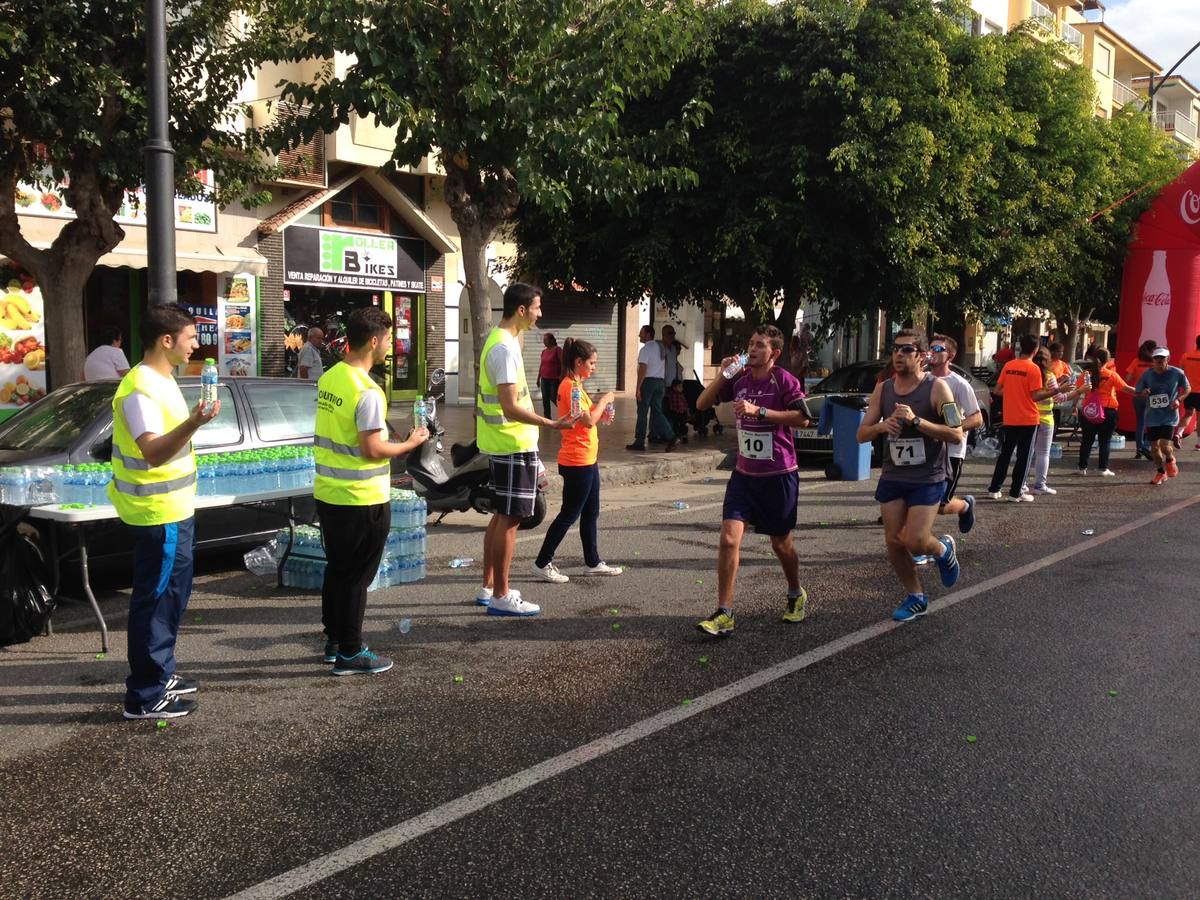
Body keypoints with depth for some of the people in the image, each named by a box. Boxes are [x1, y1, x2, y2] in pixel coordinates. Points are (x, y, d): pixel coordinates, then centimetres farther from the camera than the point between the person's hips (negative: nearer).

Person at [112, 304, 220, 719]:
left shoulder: (161, 380, 10)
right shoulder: (141, 389, -22)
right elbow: (153, 453, -32)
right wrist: (195, 423, -45)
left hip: (172, 509, 11)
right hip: (160, 513, -11)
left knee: (170, 595, 19)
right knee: (156, 600, -4)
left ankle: (161, 675, 31)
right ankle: (145, 695, 4)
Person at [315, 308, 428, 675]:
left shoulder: (328, 378, 5)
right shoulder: (368, 392, -21)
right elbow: (372, 450, -21)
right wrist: (411, 444, -7)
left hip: (327, 492, 8)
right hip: (362, 500, -8)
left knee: (336, 569, 18)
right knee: (356, 577, 3)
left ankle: (334, 640, 29)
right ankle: (350, 653, 12)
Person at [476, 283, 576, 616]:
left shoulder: (499, 340, 13)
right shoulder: (505, 348, -20)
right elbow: (510, 407, -25)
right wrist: (552, 424, -29)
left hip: (504, 444, 10)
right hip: (513, 445, -10)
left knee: (501, 515, 16)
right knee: (510, 518, -4)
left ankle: (489, 587, 24)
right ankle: (501, 597, 3)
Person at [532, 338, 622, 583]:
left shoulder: (574, 385, 13)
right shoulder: (571, 387, -18)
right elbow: (588, 421, -24)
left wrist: (600, 413, 2)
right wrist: (603, 401, -10)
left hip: (587, 460, 10)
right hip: (577, 461, -10)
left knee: (590, 513, 16)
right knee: (569, 514, -3)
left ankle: (593, 562, 26)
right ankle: (542, 563, 4)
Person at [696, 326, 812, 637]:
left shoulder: (784, 380, -11)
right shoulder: (739, 378, 3)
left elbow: (803, 418, -22)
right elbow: (702, 404, 5)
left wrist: (758, 411, -25)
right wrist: (722, 375, -9)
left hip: (779, 476, -4)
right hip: (744, 474, 4)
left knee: (781, 543, 12)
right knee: (729, 539, -10)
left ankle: (796, 596, 40)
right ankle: (724, 615, -6)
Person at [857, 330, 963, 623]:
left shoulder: (937, 387, -10)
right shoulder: (882, 389, 4)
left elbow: (957, 435, -16)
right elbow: (862, 434, 5)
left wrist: (916, 420, -25)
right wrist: (881, 426, -16)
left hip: (927, 480, -5)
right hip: (892, 477, 5)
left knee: (915, 541, -13)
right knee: (894, 541, 4)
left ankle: (944, 549, 23)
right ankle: (916, 598, 25)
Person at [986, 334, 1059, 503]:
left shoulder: (1008, 365, 2)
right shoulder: (1033, 369, -12)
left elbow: (997, 390, 5)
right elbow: (1035, 396, -15)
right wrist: (1053, 391, -7)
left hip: (1010, 419, 5)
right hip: (1028, 419, -5)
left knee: (1005, 453, 15)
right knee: (1023, 456, 4)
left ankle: (994, 489, 16)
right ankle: (1015, 493, 5)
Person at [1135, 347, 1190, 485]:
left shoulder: (1177, 373, -7)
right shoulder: (1147, 374, -3)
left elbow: (1188, 389, 8)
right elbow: (1137, 392, 7)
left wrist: (1179, 399, -9)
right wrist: (1143, 394, -16)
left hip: (1169, 416, -3)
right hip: (1152, 416, 3)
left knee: (1164, 444, -15)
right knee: (1154, 446, 8)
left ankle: (1170, 460, 21)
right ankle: (1161, 472, 33)